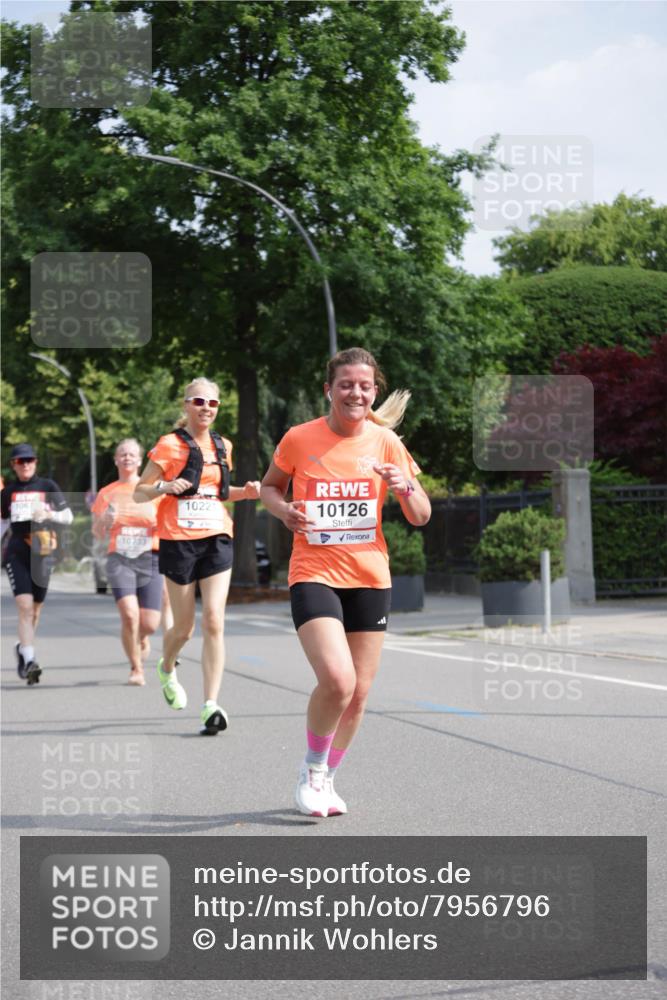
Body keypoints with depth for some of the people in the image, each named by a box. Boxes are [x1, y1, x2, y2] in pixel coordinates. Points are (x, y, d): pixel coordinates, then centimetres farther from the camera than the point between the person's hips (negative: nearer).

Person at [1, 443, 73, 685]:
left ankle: (23, 648, 34)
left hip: (42, 552, 1)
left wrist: (50, 514, -14)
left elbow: (68, 517, 4)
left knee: (36, 608, 10)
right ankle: (28, 659, -17)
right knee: (25, 605, -15)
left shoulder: (48, 487, 4)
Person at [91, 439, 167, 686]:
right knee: (129, 614, -20)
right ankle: (136, 669, -1)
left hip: (150, 559, 0)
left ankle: (141, 638, 35)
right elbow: (97, 533, 10)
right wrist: (104, 520, -12)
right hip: (119, 559, 0)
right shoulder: (107, 493, 9)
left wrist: (161, 523, -14)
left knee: (149, 624, -4)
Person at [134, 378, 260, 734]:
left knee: (213, 621, -11)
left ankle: (211, 705, -13)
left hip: (217, 538, 3)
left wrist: (244, 492, 9)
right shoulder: (169, 445, -3)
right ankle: (167, 668, 40)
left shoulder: (223, 447, 12)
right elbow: (139, 492, -1)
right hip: (179, 540, -3)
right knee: (184, 627, 5)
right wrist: (164, 486, -21)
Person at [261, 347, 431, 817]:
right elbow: (270, 486, 13)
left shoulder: (386, 442, 0)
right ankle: (312, 769, 5)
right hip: (313, 574, -3)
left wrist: (405, 487, -18)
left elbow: (421, 517, 4)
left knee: (359, 693, 7)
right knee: (337, 680, -22)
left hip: (370, 578, 3)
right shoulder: (299, 439, -4)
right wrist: (284, 510, -9)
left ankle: (326, 779, 31)